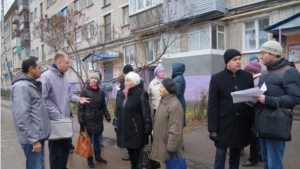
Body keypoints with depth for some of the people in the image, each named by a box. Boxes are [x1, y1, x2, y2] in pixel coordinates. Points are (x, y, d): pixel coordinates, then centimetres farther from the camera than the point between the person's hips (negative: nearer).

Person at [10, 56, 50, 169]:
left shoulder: (32, 84, 13)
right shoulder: (21, 86, -17)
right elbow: (22, 118, -22)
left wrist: (39, 136, 17)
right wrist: (33, 140, -20)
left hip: (39, 135, 9)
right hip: (32, 138, -9)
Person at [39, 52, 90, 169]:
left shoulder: (63, 77, 10)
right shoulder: (46, 76, -16)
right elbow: (43, 99, -21)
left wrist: (78, 99, -4)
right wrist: (57, 116, -22)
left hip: (65, 119, 8)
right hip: (54, 120, -8)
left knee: (66, 145, 20)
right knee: (55, 149, 7)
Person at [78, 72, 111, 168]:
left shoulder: (101, 92, 6)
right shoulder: (84, 91, -5)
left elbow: (103, 106, 10)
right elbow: (80, 107, -6)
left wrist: (107, 116, -1)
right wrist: (81, 120, -12)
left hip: (98, 119, 3)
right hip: (88, 119, -3)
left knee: (97, 139, 14)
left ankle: (98, 156, 29)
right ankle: (90, 159, 21)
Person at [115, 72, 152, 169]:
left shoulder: (141, 94, -11)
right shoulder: (122, 94, 9)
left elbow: (146, 113, -13)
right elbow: (118, 110, 17)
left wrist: (147, 129, -15)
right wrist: (118, 125, 16)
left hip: (136, 130, -6)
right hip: (125, 129, 6)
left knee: (137, 153, 4)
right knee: (130, 152, 17)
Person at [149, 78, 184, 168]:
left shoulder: (174, 105, -22)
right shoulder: (163, 101, 8)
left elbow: (175, 131, -24)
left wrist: (171, 149, -21)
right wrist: (154, 133, 15)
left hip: (168, 146, -9)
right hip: (160, 143, 9)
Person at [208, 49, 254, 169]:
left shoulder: (247, 76, 5)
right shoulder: (216, 78, -4)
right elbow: (212, 105, -6)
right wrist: (213, 128, -9)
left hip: (242, 123, 3)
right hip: (224, 123, -3)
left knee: (236, 155, 15)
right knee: (220, 155, 6)